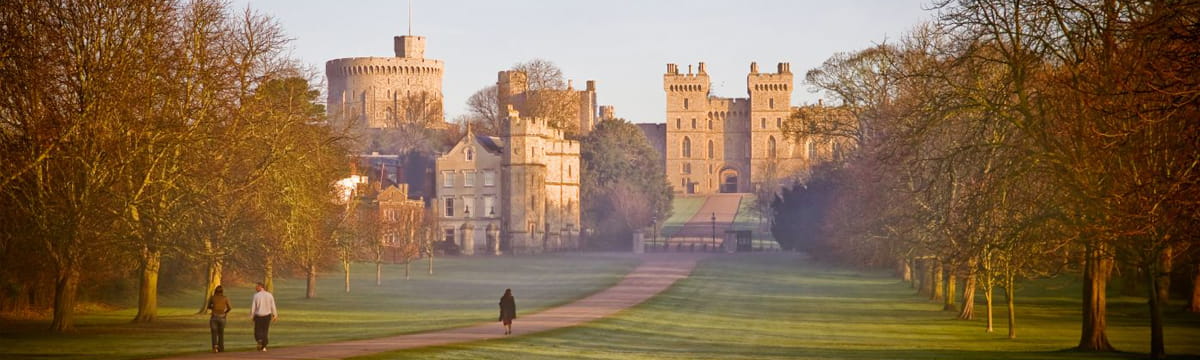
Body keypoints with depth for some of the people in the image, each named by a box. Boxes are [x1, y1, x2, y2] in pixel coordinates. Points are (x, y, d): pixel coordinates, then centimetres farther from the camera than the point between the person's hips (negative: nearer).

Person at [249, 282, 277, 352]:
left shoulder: (256, 296, -9)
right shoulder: (270, 295, -2)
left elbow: (253, 307, -7)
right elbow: (273, 306, 0)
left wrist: (251, 316, 3)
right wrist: (275, 315, 10)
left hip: (258, 315, -2)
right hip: (267, 315, 2)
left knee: (258, 331, 7)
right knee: (265, 331, 12)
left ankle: (259, 340, -22)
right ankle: (263, 347, 11)